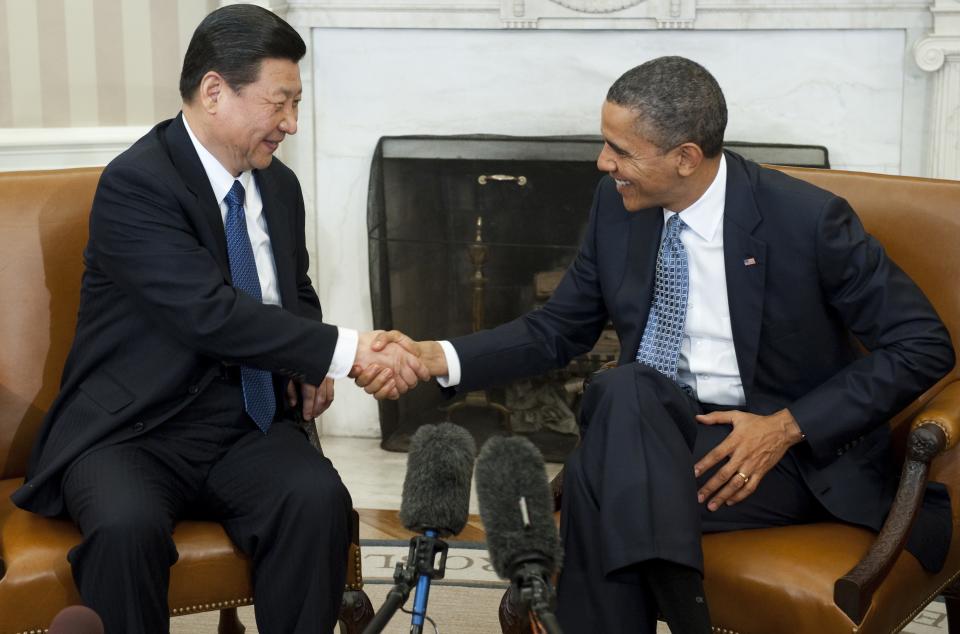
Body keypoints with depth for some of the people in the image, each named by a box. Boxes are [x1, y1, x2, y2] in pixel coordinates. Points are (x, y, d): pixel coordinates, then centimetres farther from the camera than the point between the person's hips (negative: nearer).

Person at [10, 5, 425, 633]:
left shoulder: (280, 186, 8)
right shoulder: (135, 184, -14)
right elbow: (209, 313, -26)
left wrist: (309, 365, 3)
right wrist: (345, 350, -29)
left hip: (249, 428, 5)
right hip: (134, 433, -5)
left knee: (319, 500, -24)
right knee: (128, 526, -34)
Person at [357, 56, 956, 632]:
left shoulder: (807, 219, -16)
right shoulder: (618, 205, -2)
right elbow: (558, 330, 8)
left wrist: (788, 428, -19)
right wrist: (437, 357, -7)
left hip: (797, 444, -5)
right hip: (652, 427, 5)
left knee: (603, 483, -31)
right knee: (623, 389, -31)